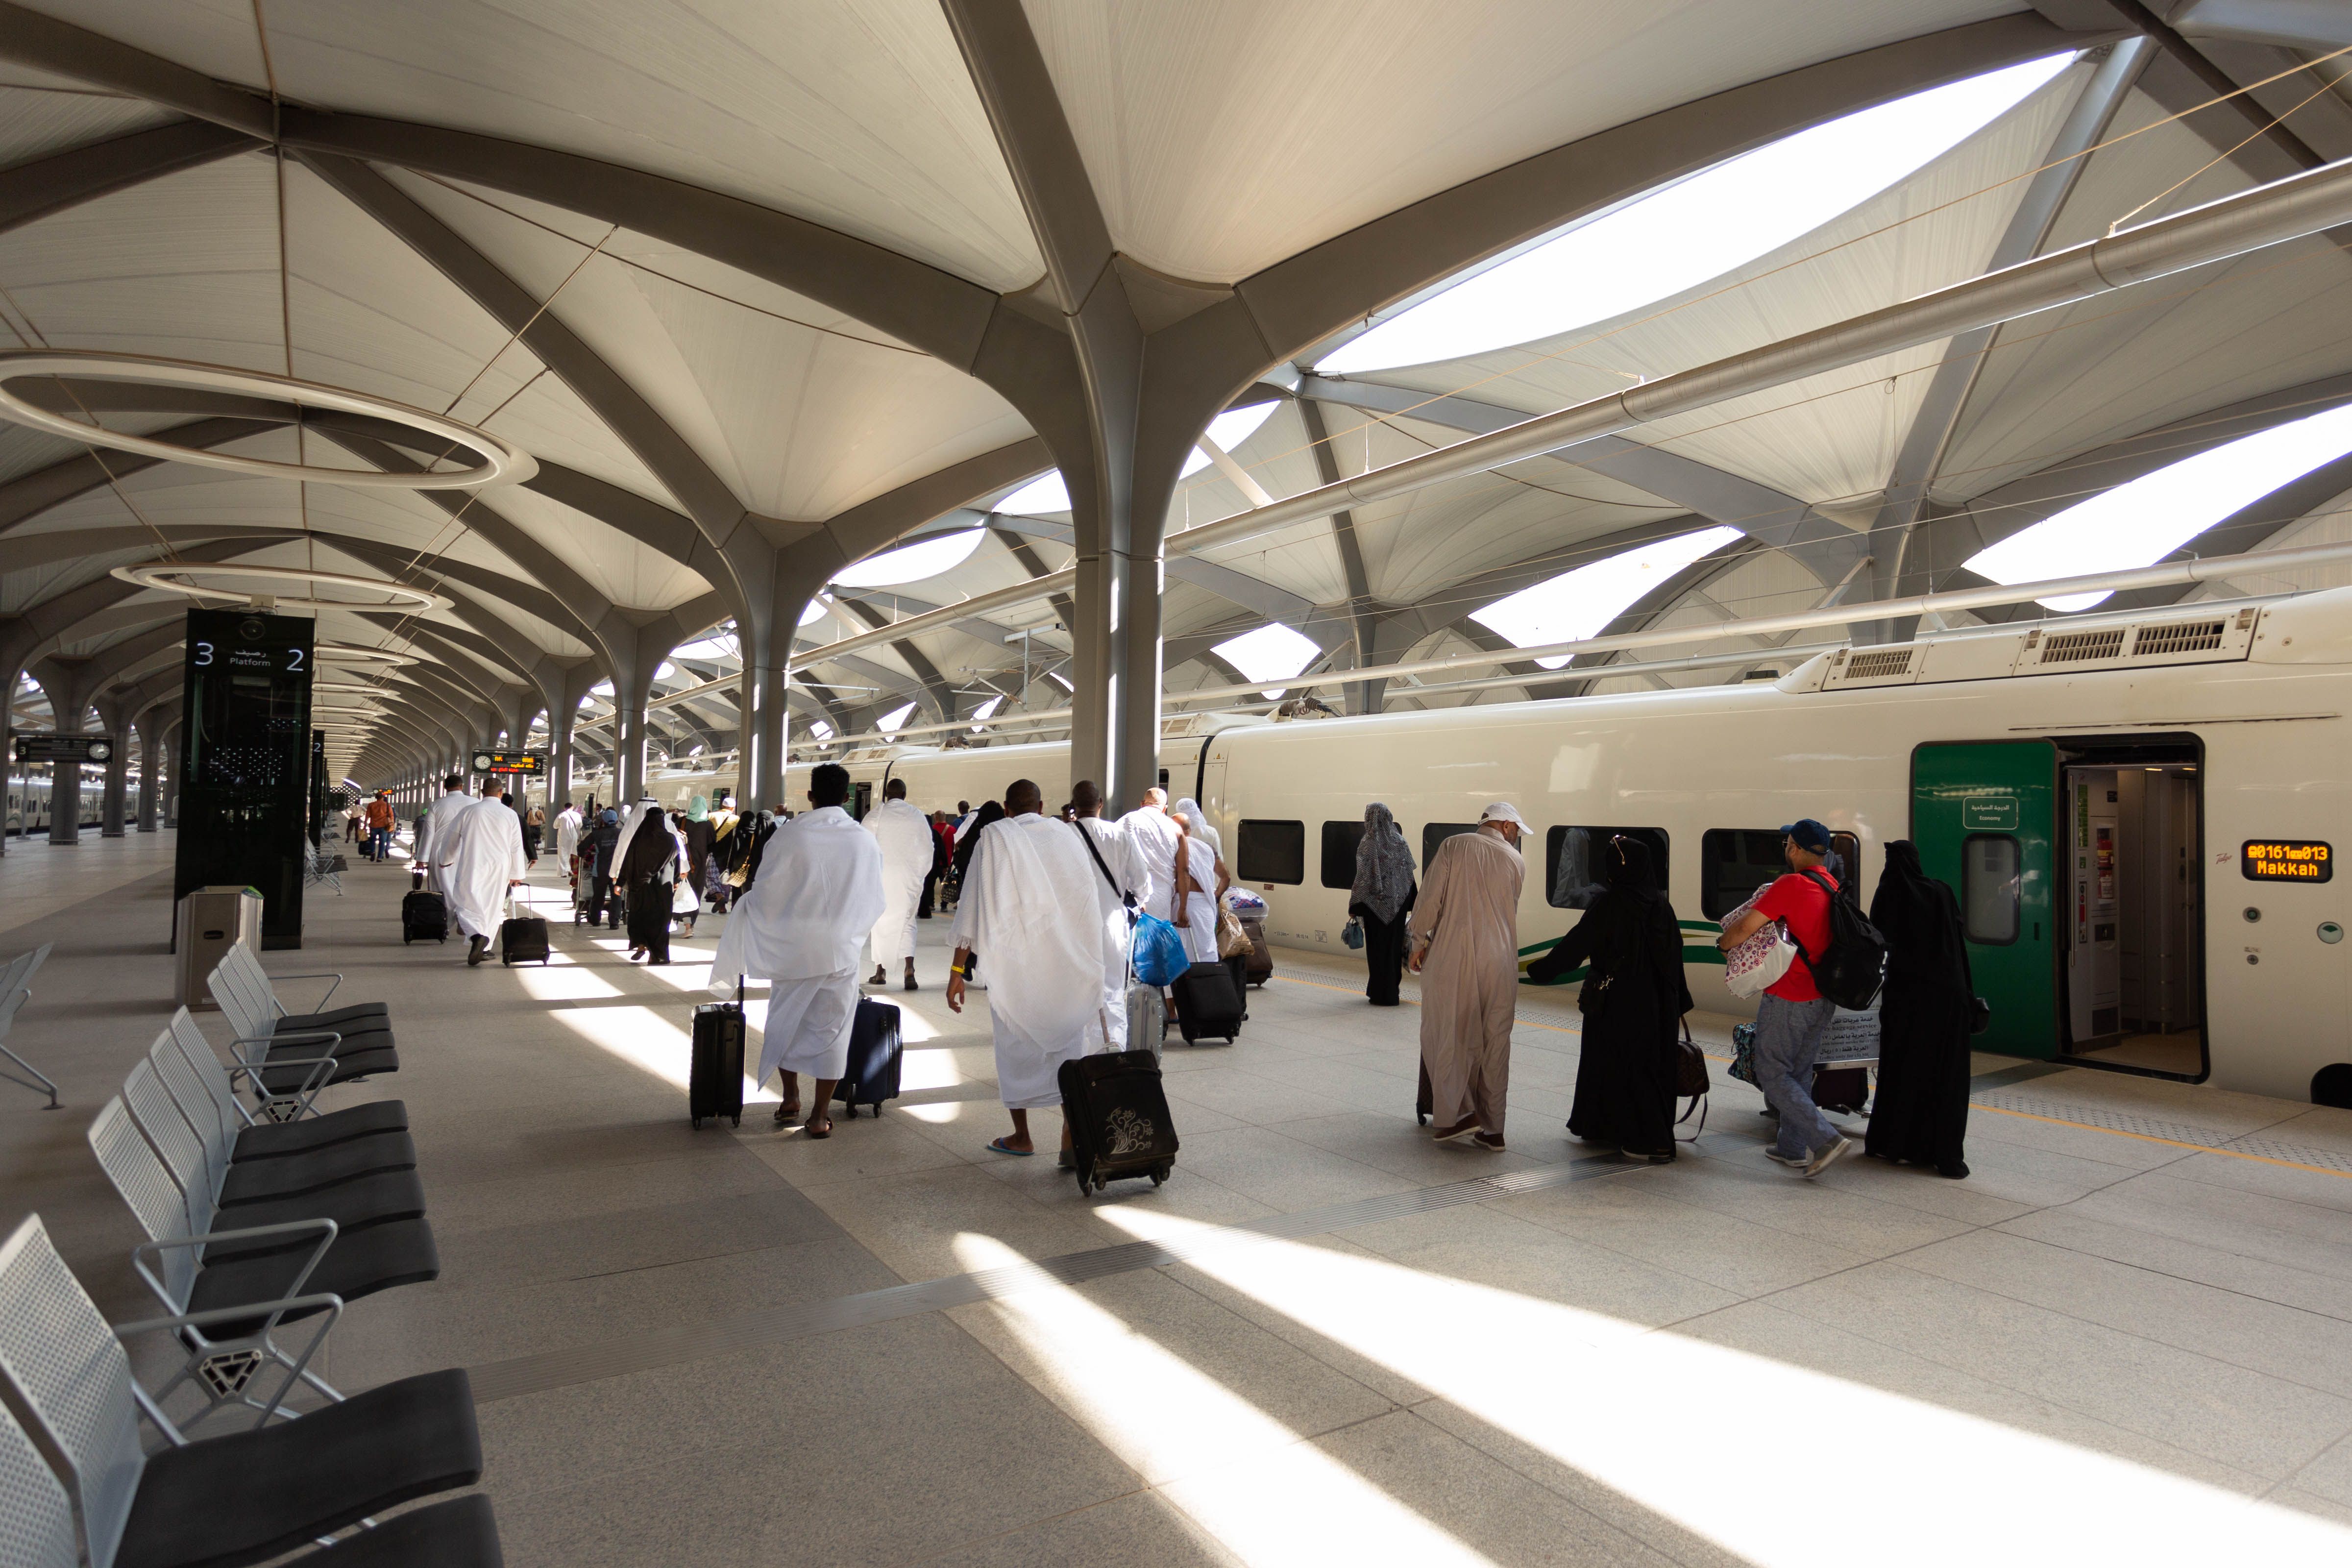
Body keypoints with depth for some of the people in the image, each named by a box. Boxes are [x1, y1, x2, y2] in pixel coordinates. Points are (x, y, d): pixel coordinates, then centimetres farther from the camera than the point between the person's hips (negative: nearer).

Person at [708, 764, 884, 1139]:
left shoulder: (790, 834, -12)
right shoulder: (866, 841, -5)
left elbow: (766, 892, -7)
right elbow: (874, 902, 6)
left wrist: (747, 896, 15)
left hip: (793, 949, -1)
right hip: (843, 952, 1)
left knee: (784, 1022, 18)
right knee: (830, 1030, 8)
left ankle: (790, 1098, 27)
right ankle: (819, 1115, 12)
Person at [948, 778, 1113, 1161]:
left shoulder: (994, 837, -1)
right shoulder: (1067, 836, 7)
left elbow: (972, 905, -6)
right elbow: (1091, 903, 9)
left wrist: (958, 970, -4)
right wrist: (1093, 963, 19)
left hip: (1014, 961, -1)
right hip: (1071, 962, 2)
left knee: (1015, 1045, 13)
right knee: (1071, 1047, 6)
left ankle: (1021, 1137, 24)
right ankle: (1072, 1139, -3)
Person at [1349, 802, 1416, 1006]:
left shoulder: (1368, 844, -12)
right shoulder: (1401, 842, 2)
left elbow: (1363, 877, -14)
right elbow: (1409, 875, 5)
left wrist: (1354, 907, -8)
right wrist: (1411, 905, 12)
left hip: (1376, 904, -5)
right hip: (1398, 903, 5)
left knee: (1378, 947, 3)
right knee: (1395, 945, 14)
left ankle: (1381, 994, 7)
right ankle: (1393, 991, 22)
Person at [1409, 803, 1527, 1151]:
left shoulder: (1453, 847, 1)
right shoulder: (1516, 861, 8)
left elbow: (1430, 899, -4)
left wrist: (1419, 944, 7)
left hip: (1453, 957, -2)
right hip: (1501, 962, 3)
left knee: (1445, 1036, 8)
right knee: (1496, 1043, 8)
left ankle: (1457, 1113, 1)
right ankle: (1492, 1129, 13)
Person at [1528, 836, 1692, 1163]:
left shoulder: (1608, 904, -16)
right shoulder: (1660, 904, 1)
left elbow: (1576, 945, -15)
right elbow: (1675, 955, 6)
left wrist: (1540, 969, -4)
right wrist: (1677, 1002, 14)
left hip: (1617, 1004, -7)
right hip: (1654, 1003, 7)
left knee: (1622, 1066, 4)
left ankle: (1653, 1143, 6)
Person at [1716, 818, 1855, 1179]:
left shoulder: (1792, 885, -18)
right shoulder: (1834, 887, 8)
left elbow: (1744, 928, -20)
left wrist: (1723, 943, 0)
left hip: (1788, 999, -8)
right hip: (1824, 999, 8)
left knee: (1773, 1075, 1)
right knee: (1799, 1074, 17)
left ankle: (1826, 1139, -9)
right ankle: (1792, 1148, 24)